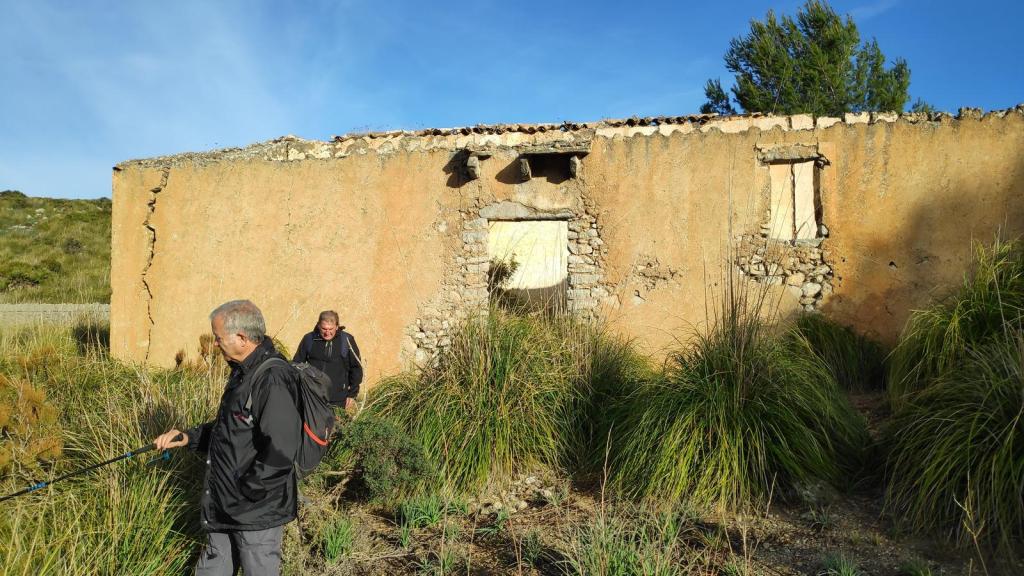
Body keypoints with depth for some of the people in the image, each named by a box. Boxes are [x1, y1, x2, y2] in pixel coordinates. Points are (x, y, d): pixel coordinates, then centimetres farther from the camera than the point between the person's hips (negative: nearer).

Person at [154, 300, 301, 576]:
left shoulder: (273, 380, -26)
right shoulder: (243, 372, 8)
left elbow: (280, 453, -31)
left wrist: (246, 492, -21)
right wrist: (189, 437, 8)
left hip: (256, 511, -9)